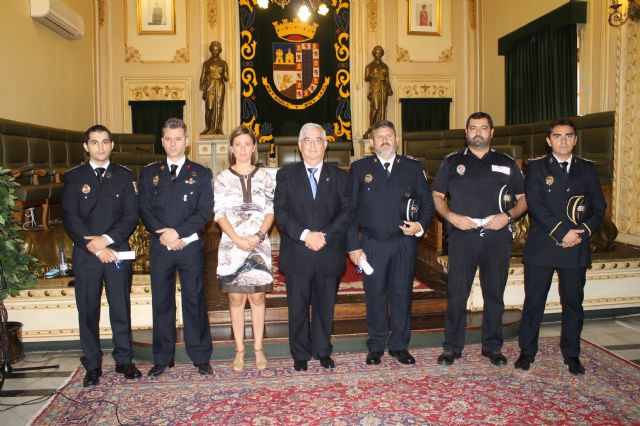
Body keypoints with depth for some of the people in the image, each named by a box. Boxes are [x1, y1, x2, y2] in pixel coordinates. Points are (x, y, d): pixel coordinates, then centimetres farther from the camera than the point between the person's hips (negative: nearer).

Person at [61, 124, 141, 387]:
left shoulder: (125, 176, 7)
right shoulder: (73, 177, 5)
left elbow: (132, 216, 0)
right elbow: (70, 218, -3)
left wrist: (107, 239, -13)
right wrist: (95, 248, -12)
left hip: (117, 251, 0)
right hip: (85, 254, 0)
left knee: (121, 308, 5)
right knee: (88, 311, 5)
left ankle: (124, 360, 18)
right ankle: (92, 366, 16)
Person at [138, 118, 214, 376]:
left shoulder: (201, 174, 5)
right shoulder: (149, 173, 10)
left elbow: (205, 212, -4)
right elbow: (144, 209, 3)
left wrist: (178, 232, -15)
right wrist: (163, 234, -12)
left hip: (190, 246, -2)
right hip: (160, 247, 2)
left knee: (195, 300, 3)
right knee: (161, 302, 8)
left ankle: (200, 357, 15)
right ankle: (163, 358, 20)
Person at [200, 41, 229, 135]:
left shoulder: (223, 63, 10)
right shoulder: (206, 63, 9)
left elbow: (226, 79, 7)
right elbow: (202, 77, 6)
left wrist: (223, 74, -15)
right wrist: (202, 89, -3)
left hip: (220, 87, 1)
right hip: (209, 87, 0)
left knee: (218, 108, -3)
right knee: (209, 108, -9)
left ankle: (217, 129, 0)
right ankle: (209, 128, -4)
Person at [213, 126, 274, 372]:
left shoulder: (264, 177, 6)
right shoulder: (223, 178, 4)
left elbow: (270, 211, 3)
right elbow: (220, 214, -1)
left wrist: (258, 236, -12)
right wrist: (238, 239, -13)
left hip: (259, 244, 0)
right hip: (232, 245, 0)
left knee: (257, 296, 3)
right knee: (236, 298, 3)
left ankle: (258, 348, 14)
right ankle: (239, 350, 13)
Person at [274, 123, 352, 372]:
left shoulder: (339, 177, 8)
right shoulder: (286, 175, 5)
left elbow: (347, 212, -1)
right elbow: (280, 212, -4)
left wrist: (325, 236, -14)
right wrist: (305, 235, -17)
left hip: (330, 254, 1)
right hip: (297, 255, -1)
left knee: (325, 306, 11)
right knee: (298, 307, 8)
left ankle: (323, 350, 29)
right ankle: (300, 354, 24)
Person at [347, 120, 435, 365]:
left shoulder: (413, 168, 9)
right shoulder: (360, 168, 5)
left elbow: (427, 202, 12)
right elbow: (350, 209, 2)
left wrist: (421, 225, -7)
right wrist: (353, 245, -4)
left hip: (405, 243, 1)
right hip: (372, 244, -1)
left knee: (402, 294, 7)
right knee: (375, 296, 5)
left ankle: (399, 346, 22)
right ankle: (376, 347, 20)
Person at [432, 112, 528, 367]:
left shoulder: (507, 164, 11)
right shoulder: (452, 162, 9)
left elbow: (524, 198, 12)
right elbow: (437, 196, 9)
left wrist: (508, 215, -7)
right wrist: (451, 216, -9)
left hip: (497, 237, 1)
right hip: (462, 236, -1)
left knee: (494, 293, 8)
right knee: (457, 293, 0)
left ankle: (493, 347, 22)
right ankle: (452, 347, 12)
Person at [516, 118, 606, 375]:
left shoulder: (587, 169, 11)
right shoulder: (536, 168, 3)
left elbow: (599, 207, 9)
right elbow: (535, 205, -8)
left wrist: (583, 231, -8)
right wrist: (561, 233, -15)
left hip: (576, 248, 2)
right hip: (541, 246, -2)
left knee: (573, 303, 9)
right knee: (533, 302, 4)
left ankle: (571, 354, 24)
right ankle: (527, 352, 17)